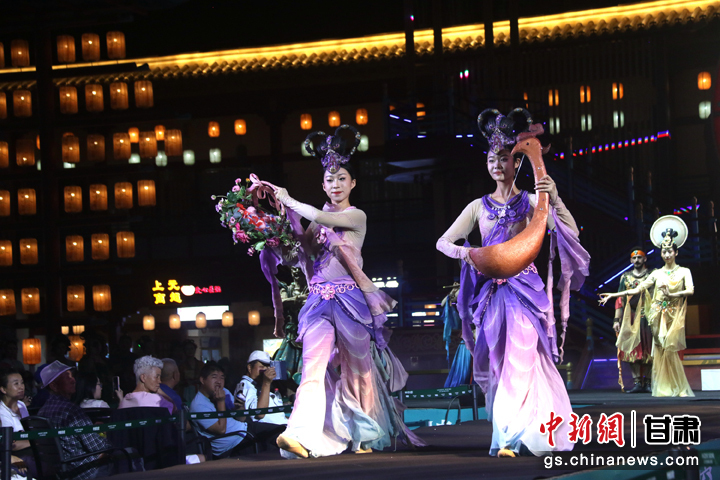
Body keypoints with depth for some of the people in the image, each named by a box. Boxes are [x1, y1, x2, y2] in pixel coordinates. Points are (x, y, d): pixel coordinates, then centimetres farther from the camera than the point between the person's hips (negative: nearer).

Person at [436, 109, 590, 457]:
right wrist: (464, 252, -13)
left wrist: (555, 199, -25)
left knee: (520, 359, -13)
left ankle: (510, 436, -14)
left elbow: (571, 232, -10)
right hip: (492, 291, 4)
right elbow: (443, 242, 9)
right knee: (499, 361, 3)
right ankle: (513, 434, 9)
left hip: (524, 289, -3)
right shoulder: (479, 206, 9)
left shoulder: (531, 202, 0)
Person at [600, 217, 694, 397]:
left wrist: (670, 294, -20)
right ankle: (663, 388, 0)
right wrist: (613, 295, 2)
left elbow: (690, 290, -11)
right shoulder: (657, 274, 11)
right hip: (658, 314, 3)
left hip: (674, 315, -3)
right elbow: (638, 289, 8)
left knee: (670, 349, -12)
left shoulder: (683, 272, 5)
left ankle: (679, 388, -6)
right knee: (660, 349, -3)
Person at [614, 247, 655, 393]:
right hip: (630, 317, 2)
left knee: (648, 349, -4)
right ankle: (637, 382, -6)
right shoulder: (626, 277, 16)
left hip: (648, 316, -2)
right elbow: (620, 299, 13)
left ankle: (647, 382, -1)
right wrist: (617, 319, 6)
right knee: (632, 348, -6)